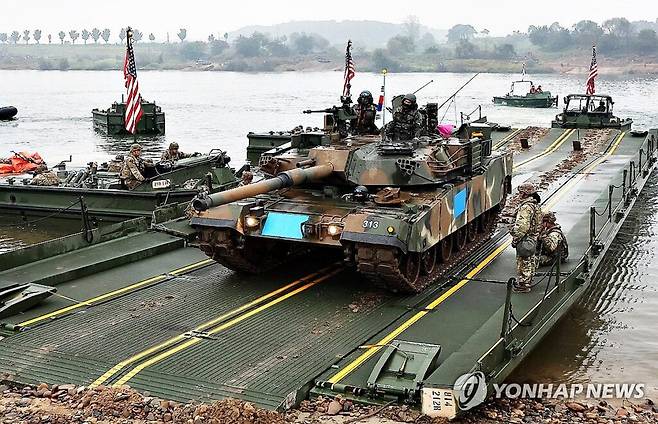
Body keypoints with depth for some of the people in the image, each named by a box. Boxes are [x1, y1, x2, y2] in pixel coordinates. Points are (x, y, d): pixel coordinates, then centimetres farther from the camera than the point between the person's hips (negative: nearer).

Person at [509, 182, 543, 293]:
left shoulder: (526, 207, -22)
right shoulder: (536, 205, 10)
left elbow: (522, 226, -26)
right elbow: (537, 225, 17)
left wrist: (515, 239, -19)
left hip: (525, 240, -10)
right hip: (533, 239, 10)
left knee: (523, 263, -2)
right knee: (530, 261, 18)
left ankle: (523, 285, 5)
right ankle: (528, 282, 29)